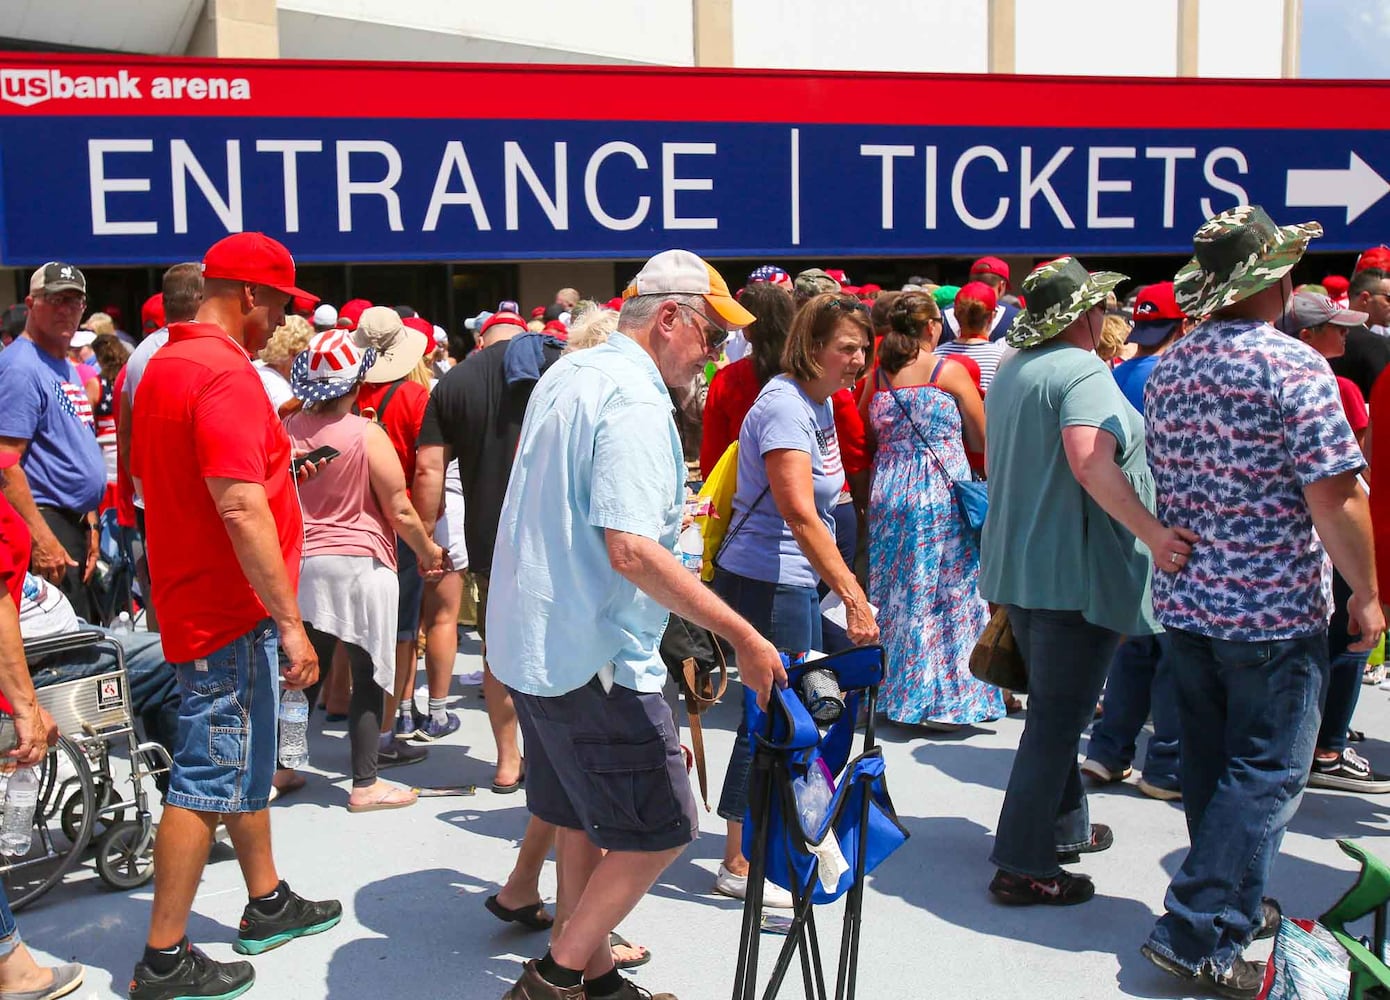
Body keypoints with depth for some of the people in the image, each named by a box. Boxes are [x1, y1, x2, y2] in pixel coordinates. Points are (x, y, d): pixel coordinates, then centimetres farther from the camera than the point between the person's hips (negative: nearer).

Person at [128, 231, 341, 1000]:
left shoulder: (162, 365, 12)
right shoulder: (227, 374, -20)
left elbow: (144, 475, 23)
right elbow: (241, 508, -27)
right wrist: (291, 621, -24)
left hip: (195, 600, 10)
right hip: (232, 614, -10)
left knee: (247, 763, 20)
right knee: (209, 779, -2)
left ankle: (267, 905, 33)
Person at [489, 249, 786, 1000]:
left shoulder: (564, 375, 11)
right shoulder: (636, 404, -20)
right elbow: (630, 549, -30)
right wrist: (742, 635, -28)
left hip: (531, 643, 10)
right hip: (595, 657, -10)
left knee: (582, 822, 18)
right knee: (660, 830, 1)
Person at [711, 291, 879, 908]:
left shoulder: (820, 400, 11)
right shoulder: (784, 407, -19)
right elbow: (800, 515, -29)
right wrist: (853, 595, -32)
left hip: (796, 582, 10)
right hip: (766, 582, -10)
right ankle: (740, 865, 9)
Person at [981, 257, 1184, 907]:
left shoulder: (1011, 372, 14)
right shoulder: (1082, 371, -16)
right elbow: (1090, 461, -32)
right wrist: (1152, 532, -32)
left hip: (1017, 568, 10)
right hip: (1075, 573, -9)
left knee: (1054, 707, 22)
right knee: (1058, 717, -2)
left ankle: (1064, 827, 36)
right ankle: (1024, 866, 3)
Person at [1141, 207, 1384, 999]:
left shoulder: (1169, 369, 6)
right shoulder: (1293, 366, -15)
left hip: (1187, 599, 7)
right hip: (1275, 607, -7)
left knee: (1214, 766, 17)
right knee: (1267, 774, 1)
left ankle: (1236, 905, 32)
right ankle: (1199, 933, 0)